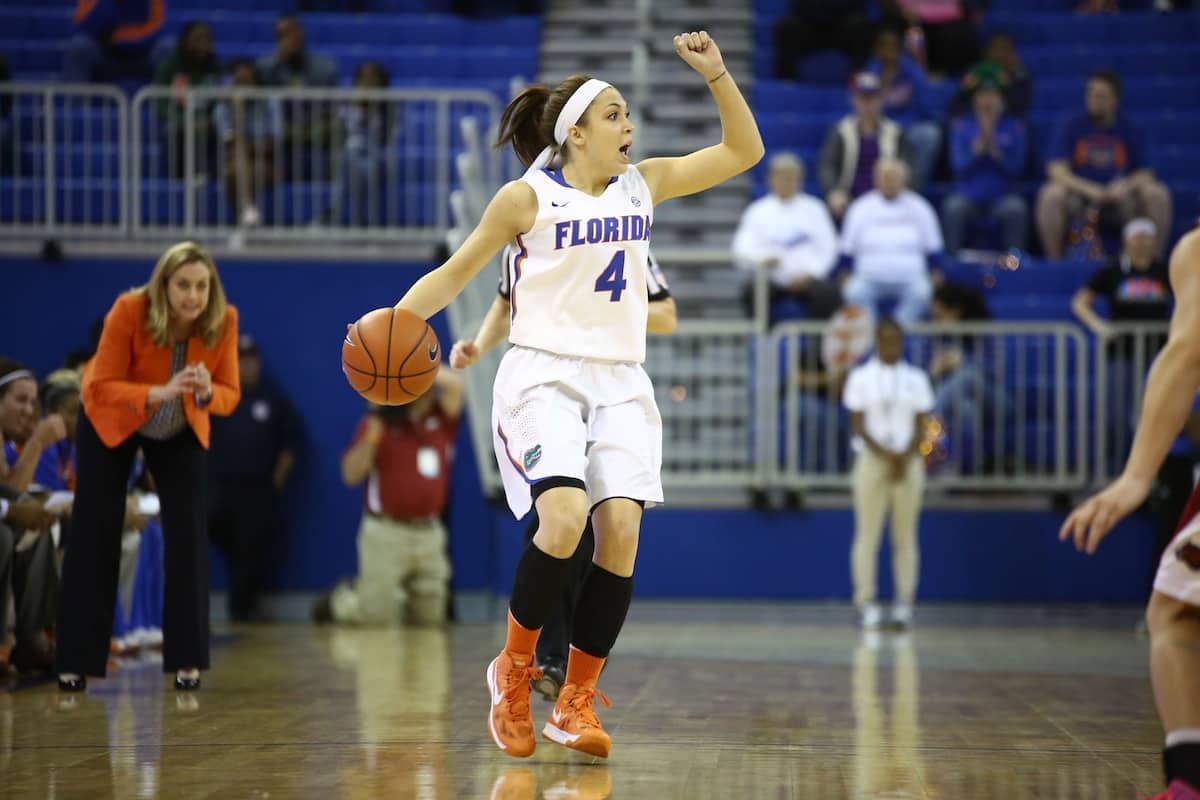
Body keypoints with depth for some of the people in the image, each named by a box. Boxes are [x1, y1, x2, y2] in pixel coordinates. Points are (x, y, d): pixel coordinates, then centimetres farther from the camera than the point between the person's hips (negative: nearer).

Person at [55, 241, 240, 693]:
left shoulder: (224, 321, -26)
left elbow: (230, 395, -18)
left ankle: (186, 660, -1)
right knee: (94, 536, -1)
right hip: (112, 424, -2)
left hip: (182, 433, 2)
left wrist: (206, 393, -42)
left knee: (189, 536, -10)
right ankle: (76, 660, 8)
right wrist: (159, 392, -47)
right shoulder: (129, 311, -34)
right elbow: (100, 387, -32)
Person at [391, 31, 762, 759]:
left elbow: (744, 152, 14)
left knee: (621, 529, -13)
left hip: (620, 382, 4)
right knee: (562, 522, -25)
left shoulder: (642, 185, 10)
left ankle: (577, 701, -1)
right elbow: (457, 273, 6)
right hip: (545, 374, -4)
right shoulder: (528, 198, -1)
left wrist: (716, 74, 2)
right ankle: (513, 669, -1)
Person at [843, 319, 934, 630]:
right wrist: (884, 454, -13)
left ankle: (904, 605, -1)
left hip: (908, 462, 1)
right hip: (871, 460, -1)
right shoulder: (861, 377, 5)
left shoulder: (915, 379, 9)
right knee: (868, 535, -6)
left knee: (905, 537, 0)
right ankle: (867, 605, -5)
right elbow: (858, 425, -1)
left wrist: (905, 458, -11)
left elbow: (920, 428, 5)